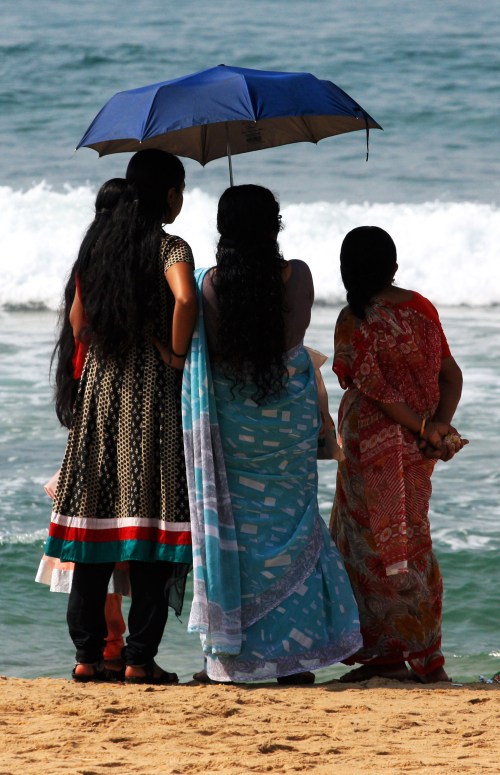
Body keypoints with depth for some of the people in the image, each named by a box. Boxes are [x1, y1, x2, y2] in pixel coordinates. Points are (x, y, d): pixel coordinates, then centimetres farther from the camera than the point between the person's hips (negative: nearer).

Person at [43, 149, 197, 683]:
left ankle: (88, 654, 8)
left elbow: (79, 316, 15)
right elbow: (185, 299, -26)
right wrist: (177, 354, -14)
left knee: (97, 518, 7)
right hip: (153, 392, -6)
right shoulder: (169, 248, -9)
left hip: (100, 387, 6)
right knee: (151, 514, -2)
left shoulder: (103, 246, 11)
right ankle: (140, 656, -4)